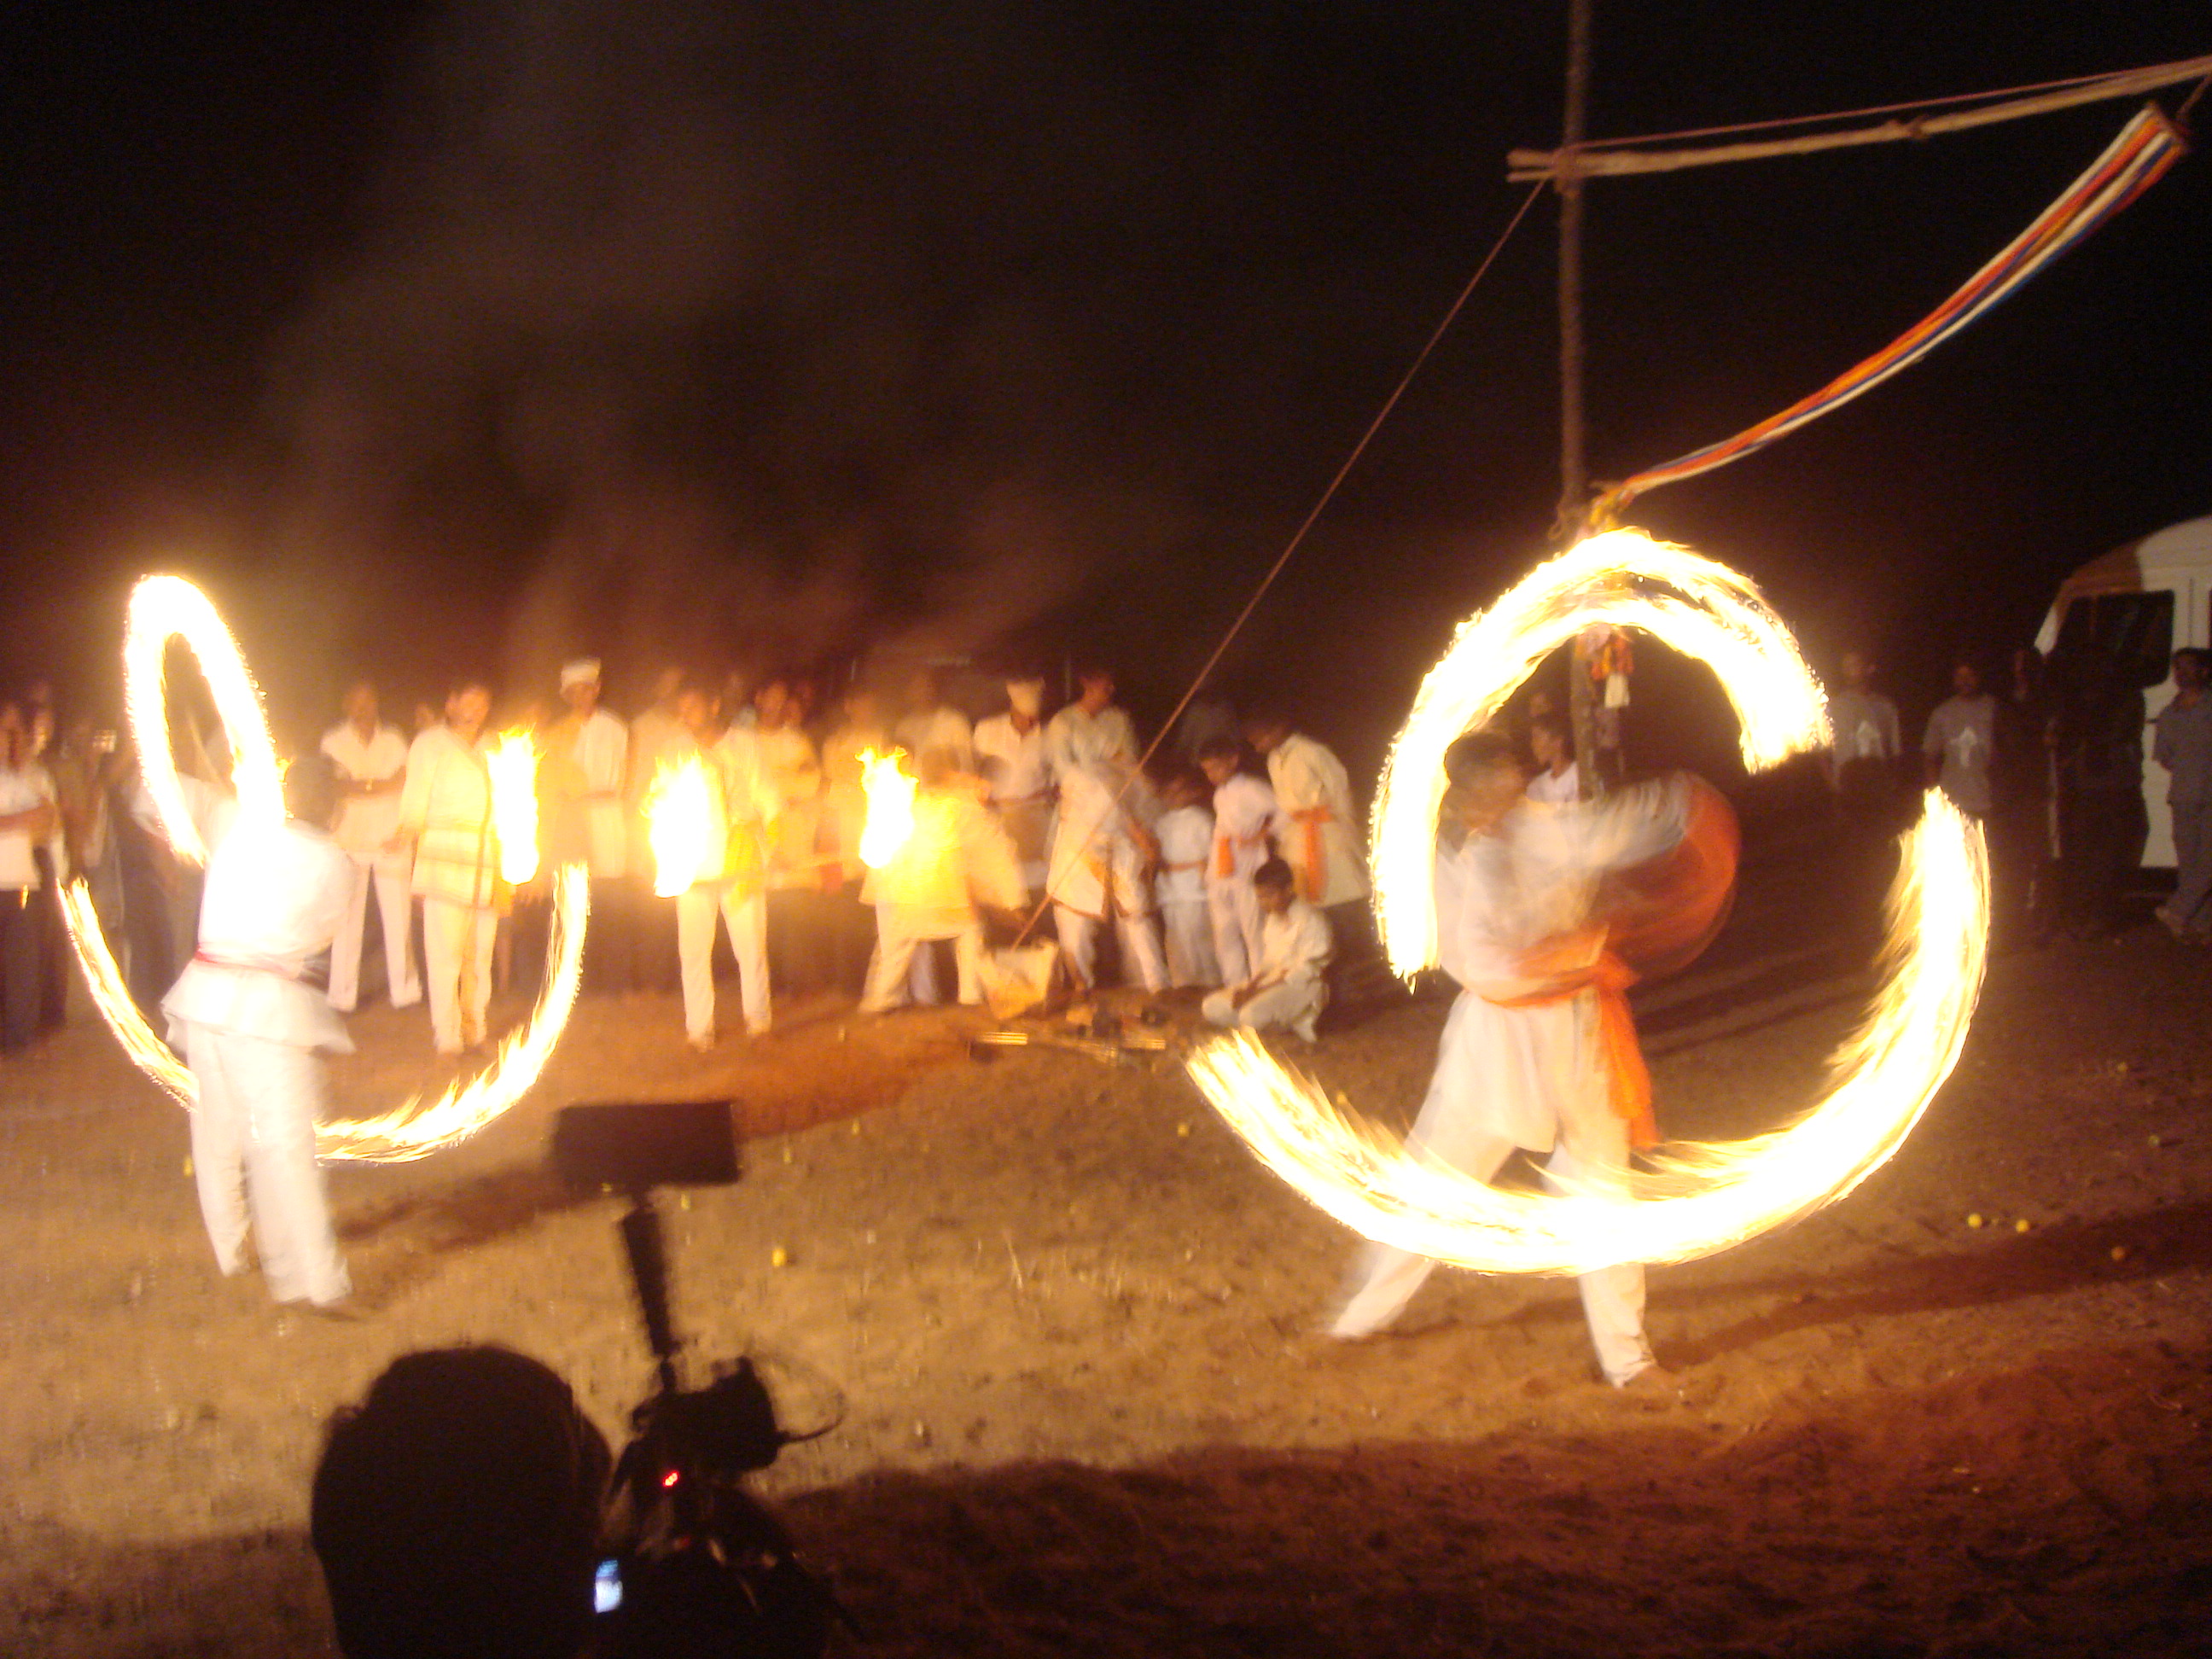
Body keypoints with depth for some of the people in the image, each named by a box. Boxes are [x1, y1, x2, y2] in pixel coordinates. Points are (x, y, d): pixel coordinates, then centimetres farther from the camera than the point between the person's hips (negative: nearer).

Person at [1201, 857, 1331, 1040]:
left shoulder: (1311, 921, -14)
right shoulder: (1272, 918, 12)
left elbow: (1305, 972, -18)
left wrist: (1257, 991, -20)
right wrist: (1250, 986, -7)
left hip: (1300, 987, -9)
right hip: (1269, 981, 9)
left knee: (1252, 1014, -36)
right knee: (1212, 1007, -5)